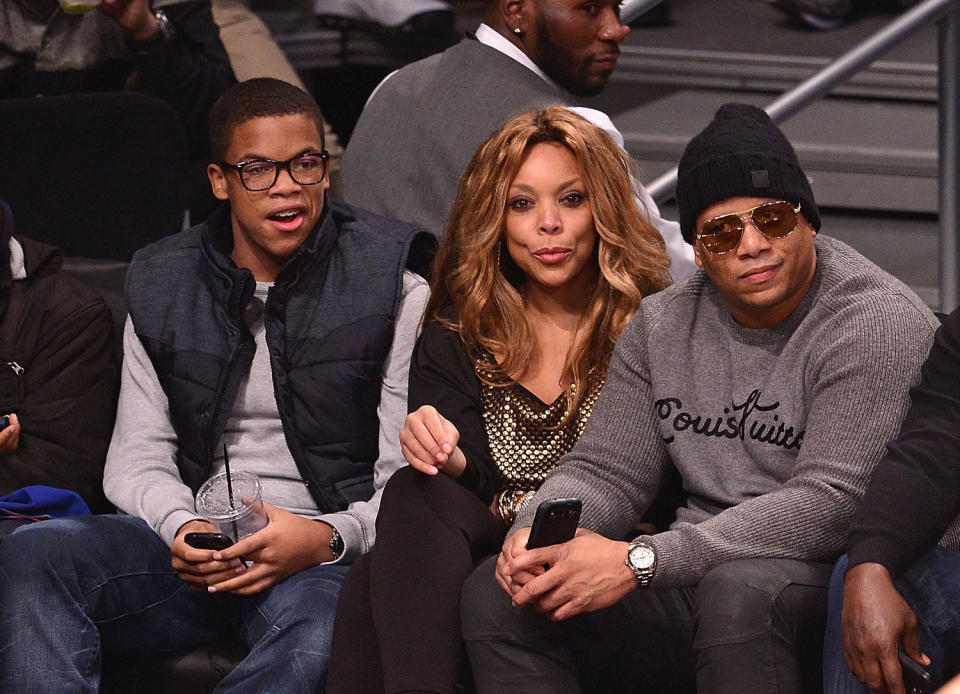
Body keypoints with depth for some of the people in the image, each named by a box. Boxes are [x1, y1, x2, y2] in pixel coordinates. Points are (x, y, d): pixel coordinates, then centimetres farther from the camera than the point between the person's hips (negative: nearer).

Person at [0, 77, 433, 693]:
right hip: (196, 552, 4)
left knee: (316, 642, -41)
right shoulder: (162, 290, 14)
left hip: (324, 556, -3)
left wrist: (327, 537, -20)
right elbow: (137, 458, 10)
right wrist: (182, 526, -13)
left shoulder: (392, 291, 4)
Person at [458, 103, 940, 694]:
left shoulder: (876, 323, -11)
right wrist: (536, 532, -14)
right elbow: (606, 470, 12)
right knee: (497, 594, -10)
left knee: (738, 590, -40)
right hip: (698, 581, 7)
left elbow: (832, 505, -21)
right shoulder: (661, 326, 11)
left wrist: (640, 561, -25)